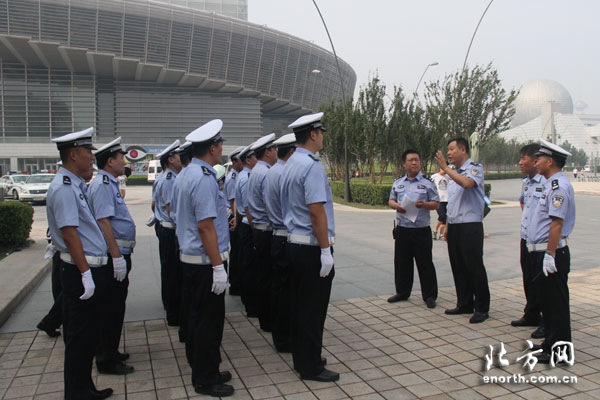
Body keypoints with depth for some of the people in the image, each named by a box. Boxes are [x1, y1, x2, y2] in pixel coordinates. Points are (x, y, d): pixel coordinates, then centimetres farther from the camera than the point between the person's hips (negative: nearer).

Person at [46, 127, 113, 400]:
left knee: (88, 335, 18)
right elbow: (69, 233, -23)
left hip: (90, 268, 10)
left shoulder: (76, 185, 13)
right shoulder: (64, 187, -17)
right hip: (81, 270, -10)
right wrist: (86, 273, -23)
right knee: (81, 336, 2)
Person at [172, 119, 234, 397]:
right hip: (205, 261, -10)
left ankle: (200, 371, 33)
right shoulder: (204, 178, -19)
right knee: (209, 320, 2)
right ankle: (206, 380, 16)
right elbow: (206, 226, -24)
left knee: (197, 317, 18)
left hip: (189, 257, 10)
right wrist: (218, 267, -22)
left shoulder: (185, 175, 11)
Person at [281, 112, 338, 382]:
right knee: (313, 309, 1)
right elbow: (316, 212, -22)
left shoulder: (289, 165, 12)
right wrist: (326, 251, -18)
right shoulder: (312, 166, -17)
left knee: (300, 305, 17)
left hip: (294, 244, 9)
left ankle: (302, 358, 29)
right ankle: (311, 367, 13)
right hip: (312, 247, -9)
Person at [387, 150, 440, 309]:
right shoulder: (398, 183, 12)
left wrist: (424, 204, -19)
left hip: (421, 230, -4)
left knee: (425, 264, 1)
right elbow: (391, 201, 17)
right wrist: (396, 205, -6)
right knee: (402, 262, 12)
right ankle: (402, 292, 27)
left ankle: (429, 296, 13)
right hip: (402, 229, 4)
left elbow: (436, 204, 0)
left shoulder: (427, 183, 0)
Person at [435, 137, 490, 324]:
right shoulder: (454, 173, 18)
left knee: (474, 267, -3)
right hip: (454, 226, 8)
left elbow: (467, 183, -30)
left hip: (470, 226, -8)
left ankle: (482, 308, 7)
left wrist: (445, 168, -23)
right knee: (458, 267, 12)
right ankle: (464, 304, 23)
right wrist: (448, 226, 19)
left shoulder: (475, 168, -7)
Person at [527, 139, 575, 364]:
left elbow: (557, 223, -23)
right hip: (543, 253, 10)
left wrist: (550, 255, -24)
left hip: (552, 254, -10)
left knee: (556, 303, -1)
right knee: (547, 301, 18)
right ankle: (550, 343, 29)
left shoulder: (559, 186, -17)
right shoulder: (551, 184, 15)